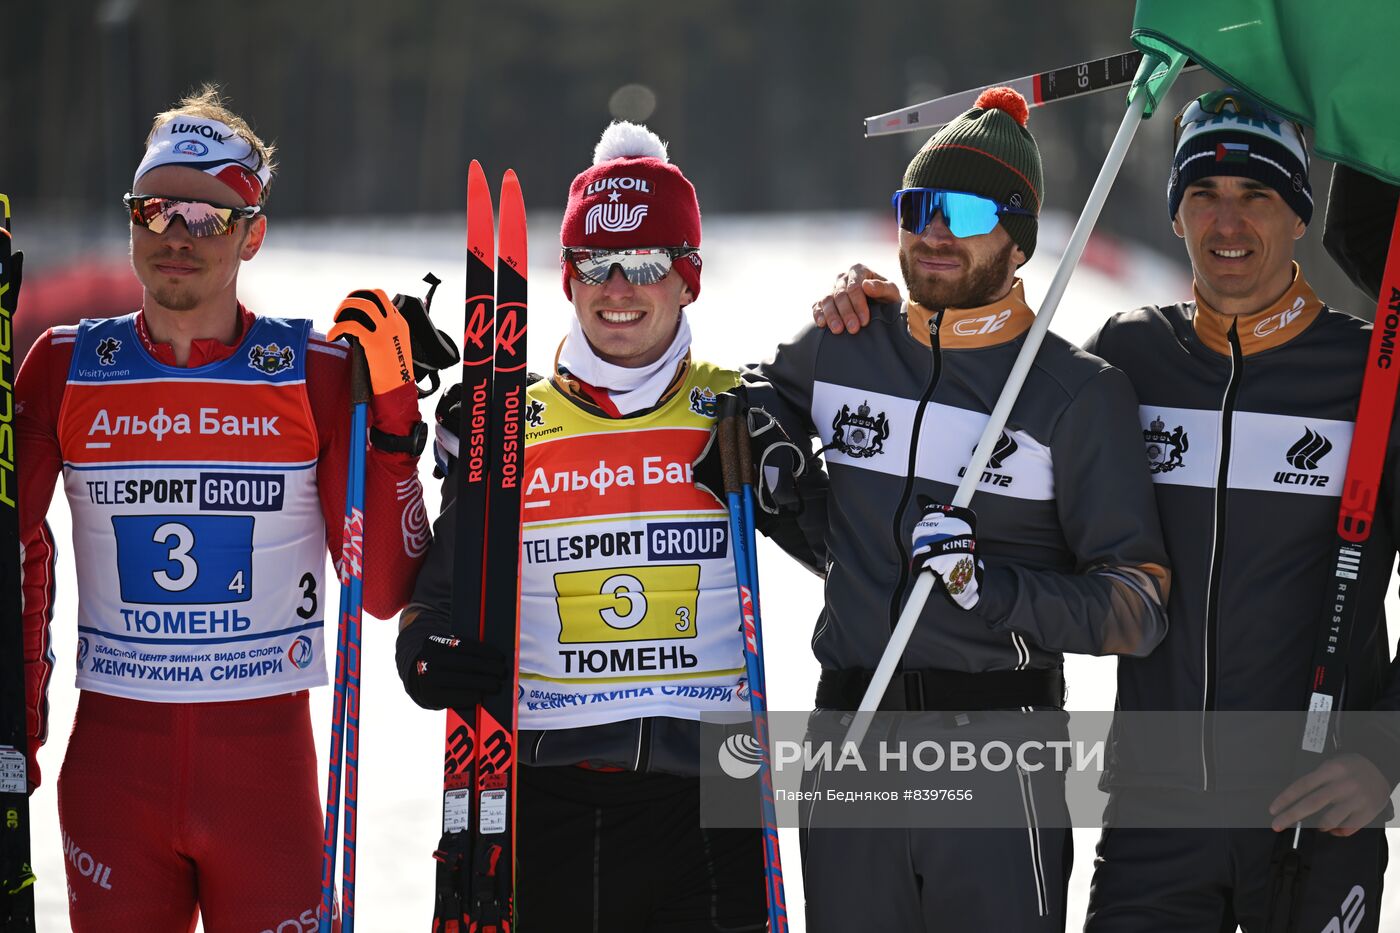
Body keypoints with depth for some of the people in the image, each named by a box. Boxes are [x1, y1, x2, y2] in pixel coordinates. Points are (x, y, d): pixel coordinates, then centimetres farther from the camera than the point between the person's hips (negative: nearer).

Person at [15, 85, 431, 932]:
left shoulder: (317, 372, -2)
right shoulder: (66, 368, 3)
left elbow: (386, 591, -4)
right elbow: (20, 545, 15)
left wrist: (391, 422, -12)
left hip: (267, 756, -1)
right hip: (112, 758, 1)